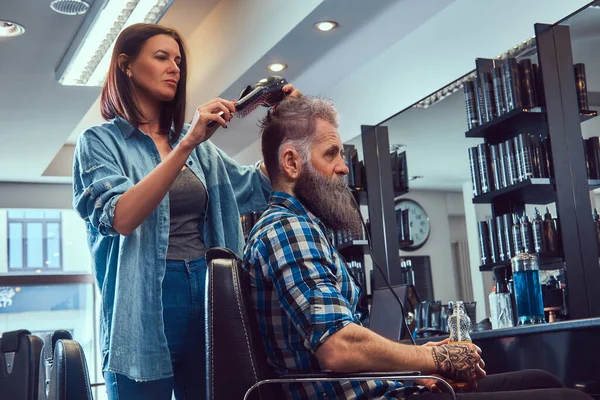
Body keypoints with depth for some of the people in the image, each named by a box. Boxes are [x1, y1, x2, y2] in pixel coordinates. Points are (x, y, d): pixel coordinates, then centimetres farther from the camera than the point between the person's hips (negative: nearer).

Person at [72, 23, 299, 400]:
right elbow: (120, 217, -18)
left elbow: (255, 188, 15)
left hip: (209, 295, 5)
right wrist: (186, 146, -24)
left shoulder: (199, 146, 15)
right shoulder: (101, 141, -1)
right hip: (145, 302, -5)